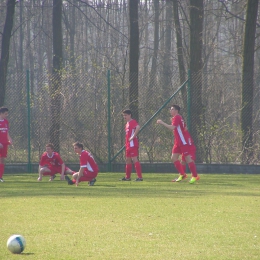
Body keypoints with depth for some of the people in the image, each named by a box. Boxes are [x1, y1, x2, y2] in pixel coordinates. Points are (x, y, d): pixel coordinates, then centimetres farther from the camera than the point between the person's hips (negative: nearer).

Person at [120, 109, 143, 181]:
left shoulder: (132, 122, -10)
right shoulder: (127, 123, 20)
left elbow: (138, 127, -30)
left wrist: (133, 136, -27)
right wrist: (126, 144, 22)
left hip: (133, 145, -11)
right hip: (128, 145, 11)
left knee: (134, 159, -14)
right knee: (128, 160, 16)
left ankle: (140, 177, -17)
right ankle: (127, 177, 26)